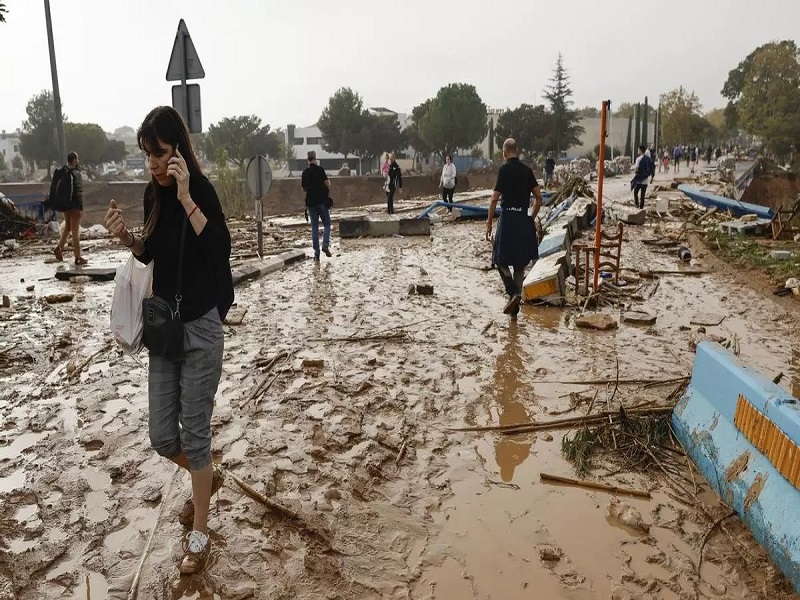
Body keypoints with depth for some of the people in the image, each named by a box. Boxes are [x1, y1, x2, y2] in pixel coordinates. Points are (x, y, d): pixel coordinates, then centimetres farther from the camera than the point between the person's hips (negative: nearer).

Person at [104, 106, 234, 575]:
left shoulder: (201, 190, -13)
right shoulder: (153, 195, 5)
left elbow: (220, 247, -27)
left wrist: (185, 196, -32)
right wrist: (127, 238, -3)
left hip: (200, 328, -6)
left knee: (194, 434, 4)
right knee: (162, 437, 11)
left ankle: (199, 534, 22)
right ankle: (208, 477, 43)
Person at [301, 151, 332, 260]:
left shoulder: (305, 172, 5)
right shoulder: (319, 169, -7)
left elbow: (304, 189, 13)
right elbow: (327, 184, -11)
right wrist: (328, 190, 9)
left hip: (311, 202, 3)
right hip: (322, 201, -3)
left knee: (314, 227, 6)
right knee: (326, 224, 8)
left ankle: (316, 253, 4)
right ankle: (325, 245, -13)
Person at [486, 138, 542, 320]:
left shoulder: (504, 169, -7)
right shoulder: (527, 170, 9)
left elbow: (495, 198, -11)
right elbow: (539, 198, 8)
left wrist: (489, 222, -4)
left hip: (507, 217, -5)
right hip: (523, 219, 5)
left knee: (501, 260, 8)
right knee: (520, 264, 11)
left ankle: (513, 293, -15)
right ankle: (514, 310, 15)